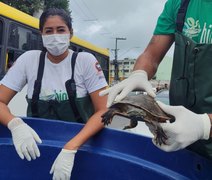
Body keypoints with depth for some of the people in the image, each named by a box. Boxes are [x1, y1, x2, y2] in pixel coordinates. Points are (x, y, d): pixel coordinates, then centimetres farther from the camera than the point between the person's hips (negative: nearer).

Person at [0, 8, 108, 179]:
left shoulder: (86, 61, -8)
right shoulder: (29, 59, -3)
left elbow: (103, 111, -13)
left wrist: (71, 147, -26)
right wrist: (15, 124, -24)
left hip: (79, 145, -1)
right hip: (36, 145, 2)